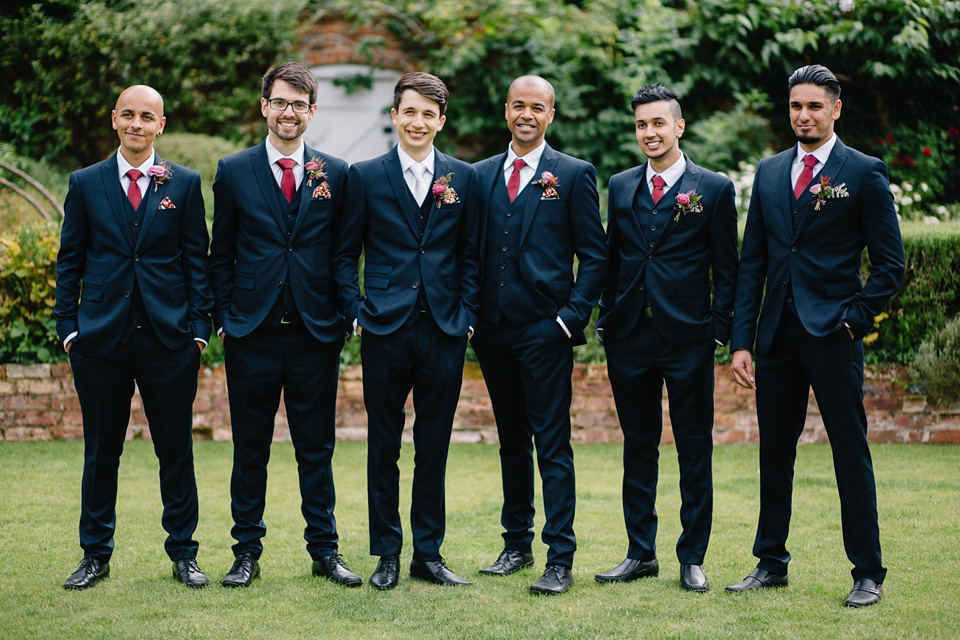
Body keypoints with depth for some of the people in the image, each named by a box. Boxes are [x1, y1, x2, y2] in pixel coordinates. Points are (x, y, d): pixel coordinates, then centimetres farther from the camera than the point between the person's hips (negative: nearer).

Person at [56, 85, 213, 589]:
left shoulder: (185, 184, 5)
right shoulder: (85, 184, 7)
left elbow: (197, 260, 5)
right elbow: (70, 261, 9)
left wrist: (199, 327, -1)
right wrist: (69, 327, 2)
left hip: (169, 338, 0)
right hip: (100, 339, 1)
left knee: (176, 451, 5)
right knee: (100, 452, 7)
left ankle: (183, 553, 15)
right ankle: (95, 555, 18)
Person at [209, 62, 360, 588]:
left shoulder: (335, 174, 6)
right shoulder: (233, 171, 4)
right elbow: (221, 254, 7)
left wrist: (340, 313, 1)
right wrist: (224, 317, 0)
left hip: (316, 331, 0)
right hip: (252, 332, 0)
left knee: (317, 447, 6)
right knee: (249, 447, 6)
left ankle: (324, 549, 15)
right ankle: (247, 550, 15)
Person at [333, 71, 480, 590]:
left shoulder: (463, 178, 8)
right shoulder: (365, 176, 4)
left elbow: (470, 255, 10)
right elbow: (345, 253, 7)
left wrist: (466, 315, 1)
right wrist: (356, 311, -3)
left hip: (443, 331, 1)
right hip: (385, 330, -1)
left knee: (434, 446, 7)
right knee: (384, 446, 3)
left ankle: (428, 552, 15)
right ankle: (386, 554, 13)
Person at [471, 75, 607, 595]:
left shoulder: (574, 175, 0)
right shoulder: (481, 175, 11)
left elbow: (594, 256, -1)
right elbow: (473, 250, 15)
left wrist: (572, 318, -9)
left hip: (544, 331, -4)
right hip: (493, 331, 4)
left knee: (552, 447, -5)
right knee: (511, 441, 13)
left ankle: (560, 561, -3)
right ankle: (517, 545, 23)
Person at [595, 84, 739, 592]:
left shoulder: (713, 189, 0)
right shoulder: (621, 187, 10)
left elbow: (726, 269, 1)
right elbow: (611, 259, 15)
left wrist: (719, 331, -6)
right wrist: (606, 321, 7)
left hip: (687, 339, -3)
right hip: (630, 337, 3)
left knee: (694, 451, 2)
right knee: (638, 446, 9)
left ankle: (692, 559, 11)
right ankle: (640, 554, 18)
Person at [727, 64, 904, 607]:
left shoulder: (865, 173, -2)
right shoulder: (770, 173, 12)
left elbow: (890, 264, -1)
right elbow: (752, 262, 12)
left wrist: (855, 319, -11)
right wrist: (742, 340, 6)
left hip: (833, 337, -5)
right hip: (777, 334, 5)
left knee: (851, 455, 0)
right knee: (775, 451, 11)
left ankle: (868, 573, 8)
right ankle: (771, 563, 22)